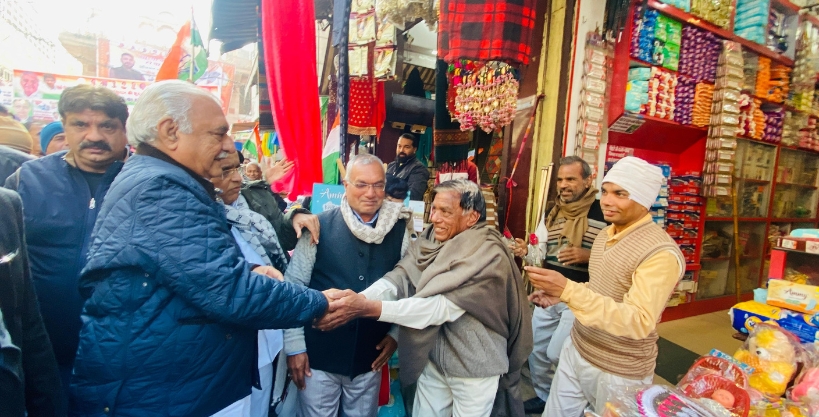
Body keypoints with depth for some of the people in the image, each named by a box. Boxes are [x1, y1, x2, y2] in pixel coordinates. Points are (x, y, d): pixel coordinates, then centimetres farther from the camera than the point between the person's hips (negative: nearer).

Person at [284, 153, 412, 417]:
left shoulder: (399, 229, -4)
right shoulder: (321, 226, -11)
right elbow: (293, 285, -7)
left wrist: (395, 333, 1)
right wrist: (294, 345, -6)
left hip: (370, 356, 3)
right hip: (319, 353, -2)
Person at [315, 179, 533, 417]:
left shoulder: (488, 255, -23)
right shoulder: (432, 239, -4)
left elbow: (441, 306, -32)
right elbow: (400, 277, -16)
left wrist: (369, 308, -37)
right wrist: (358, 299, -34)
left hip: (474, 368, -5)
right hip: (433, 358, 5)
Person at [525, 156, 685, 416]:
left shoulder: (661, 253, -22)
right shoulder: (605, 235, 4)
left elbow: (639, 323, -32)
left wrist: (569, 290, -41)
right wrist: (560, 294, 0)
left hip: (618, 372, -7)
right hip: (576, 351, 7)